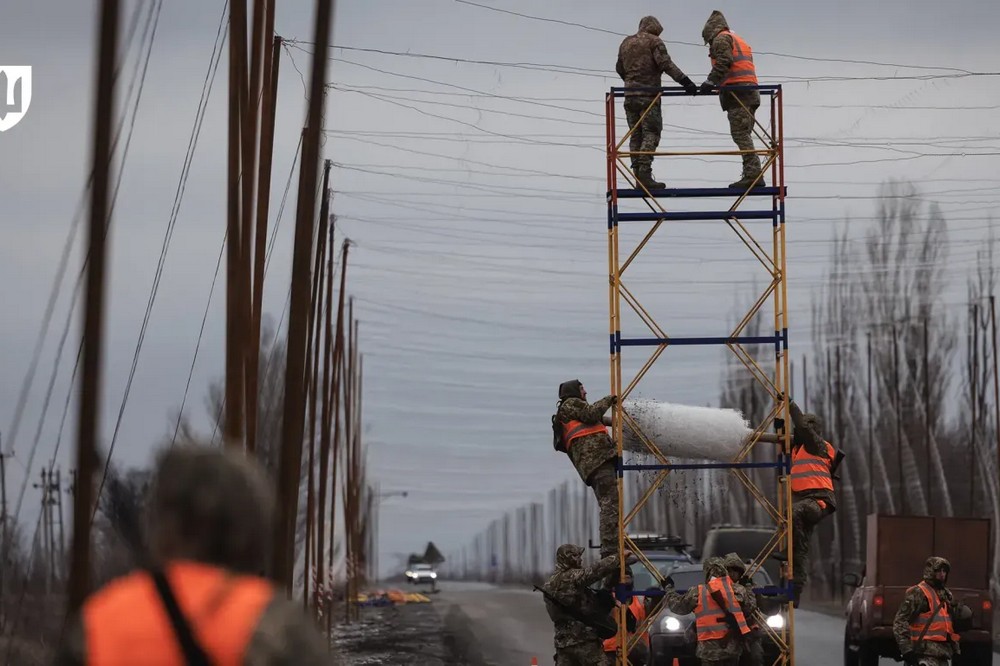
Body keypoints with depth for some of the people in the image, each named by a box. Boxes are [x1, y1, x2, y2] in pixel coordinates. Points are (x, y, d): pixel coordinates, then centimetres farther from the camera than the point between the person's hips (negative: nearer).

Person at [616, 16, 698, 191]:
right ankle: (644, 174, -20)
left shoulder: (626, 42, 17)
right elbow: (665, 64, -14)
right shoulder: (654, 41, -2)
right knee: (651, 132, -7)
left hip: (630, 95, 6)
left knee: (635, 135, 9)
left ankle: (638, 176, 5)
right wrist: (685, 81, -17)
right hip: (648, 95, -6)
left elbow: (620, 68, 23)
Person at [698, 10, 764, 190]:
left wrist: (711, 81, -19)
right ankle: (754, 176, 4)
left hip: (737, 92, -9)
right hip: (750, 92, 9)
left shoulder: (721, 38, 3)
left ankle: (752, 174, -24)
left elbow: (723, 62, -14)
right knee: (743, 134, 9)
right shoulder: (739, 40, 31)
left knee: (740, 134, -15)